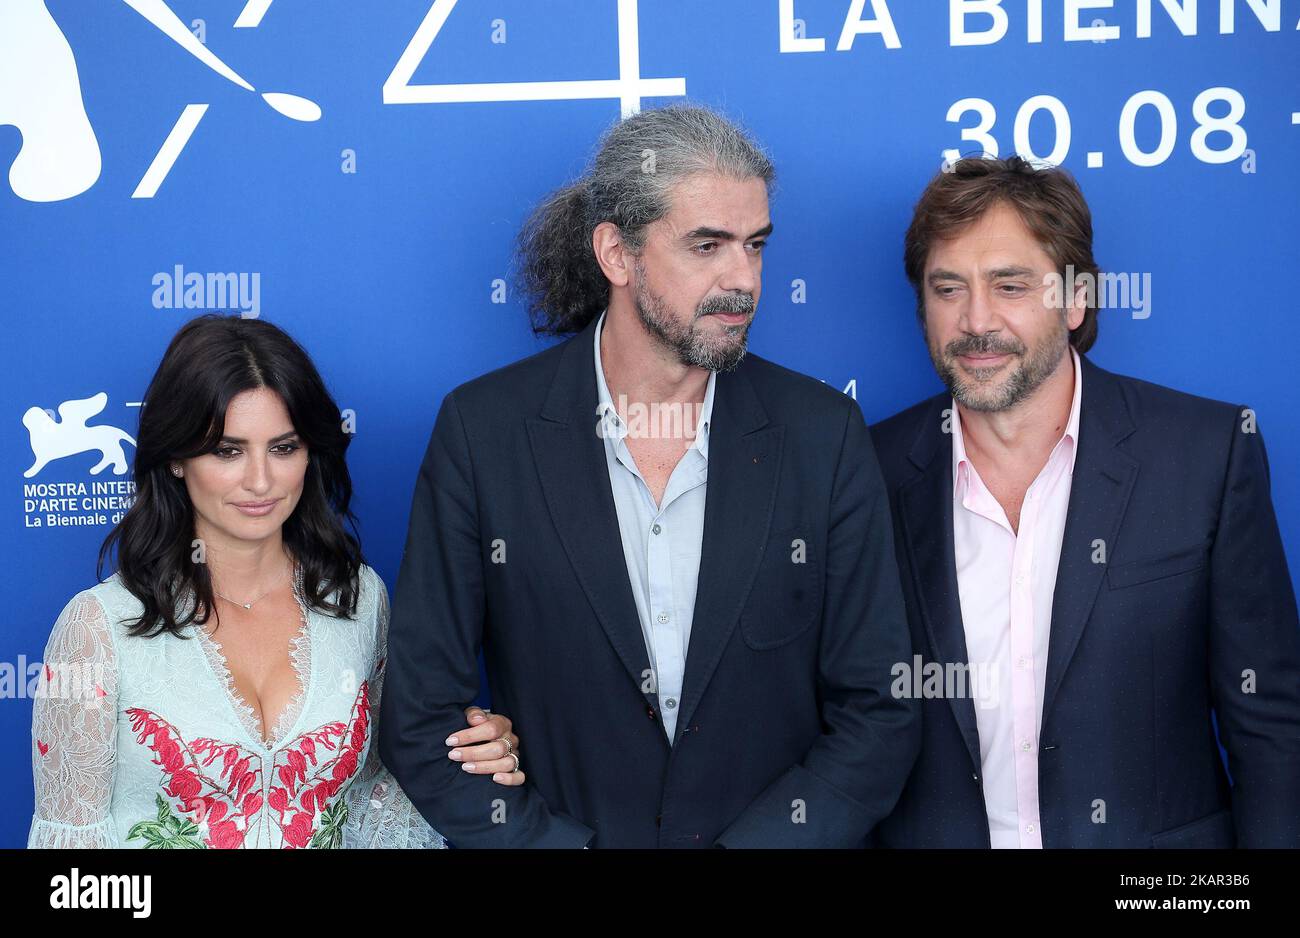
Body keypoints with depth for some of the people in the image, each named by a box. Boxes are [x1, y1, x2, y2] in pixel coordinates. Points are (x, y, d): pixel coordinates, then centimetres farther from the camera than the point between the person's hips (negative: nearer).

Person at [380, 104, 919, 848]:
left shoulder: (824, 435, -3)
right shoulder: (483, 430, -5)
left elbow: (879, 716, 0)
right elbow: (421, 720, -3)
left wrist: (751, 842, -12)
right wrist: (560, 844, -12)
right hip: (560, 827, -1)